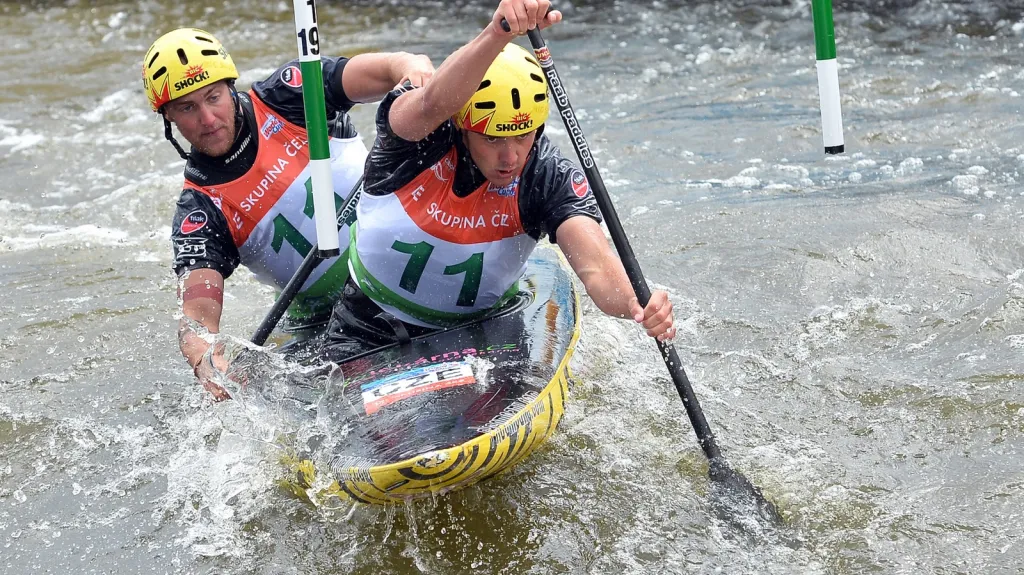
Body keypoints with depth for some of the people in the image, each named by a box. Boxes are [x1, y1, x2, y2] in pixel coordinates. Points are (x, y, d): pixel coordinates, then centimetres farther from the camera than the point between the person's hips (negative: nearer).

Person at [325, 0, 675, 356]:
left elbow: (594, 265, -32)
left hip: (480, 332, 2)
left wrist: (638, 306, -55)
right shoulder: (420, 135, -23)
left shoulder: (550, 178, -19)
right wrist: (498, 33, -65)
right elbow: (434, 103, -48)